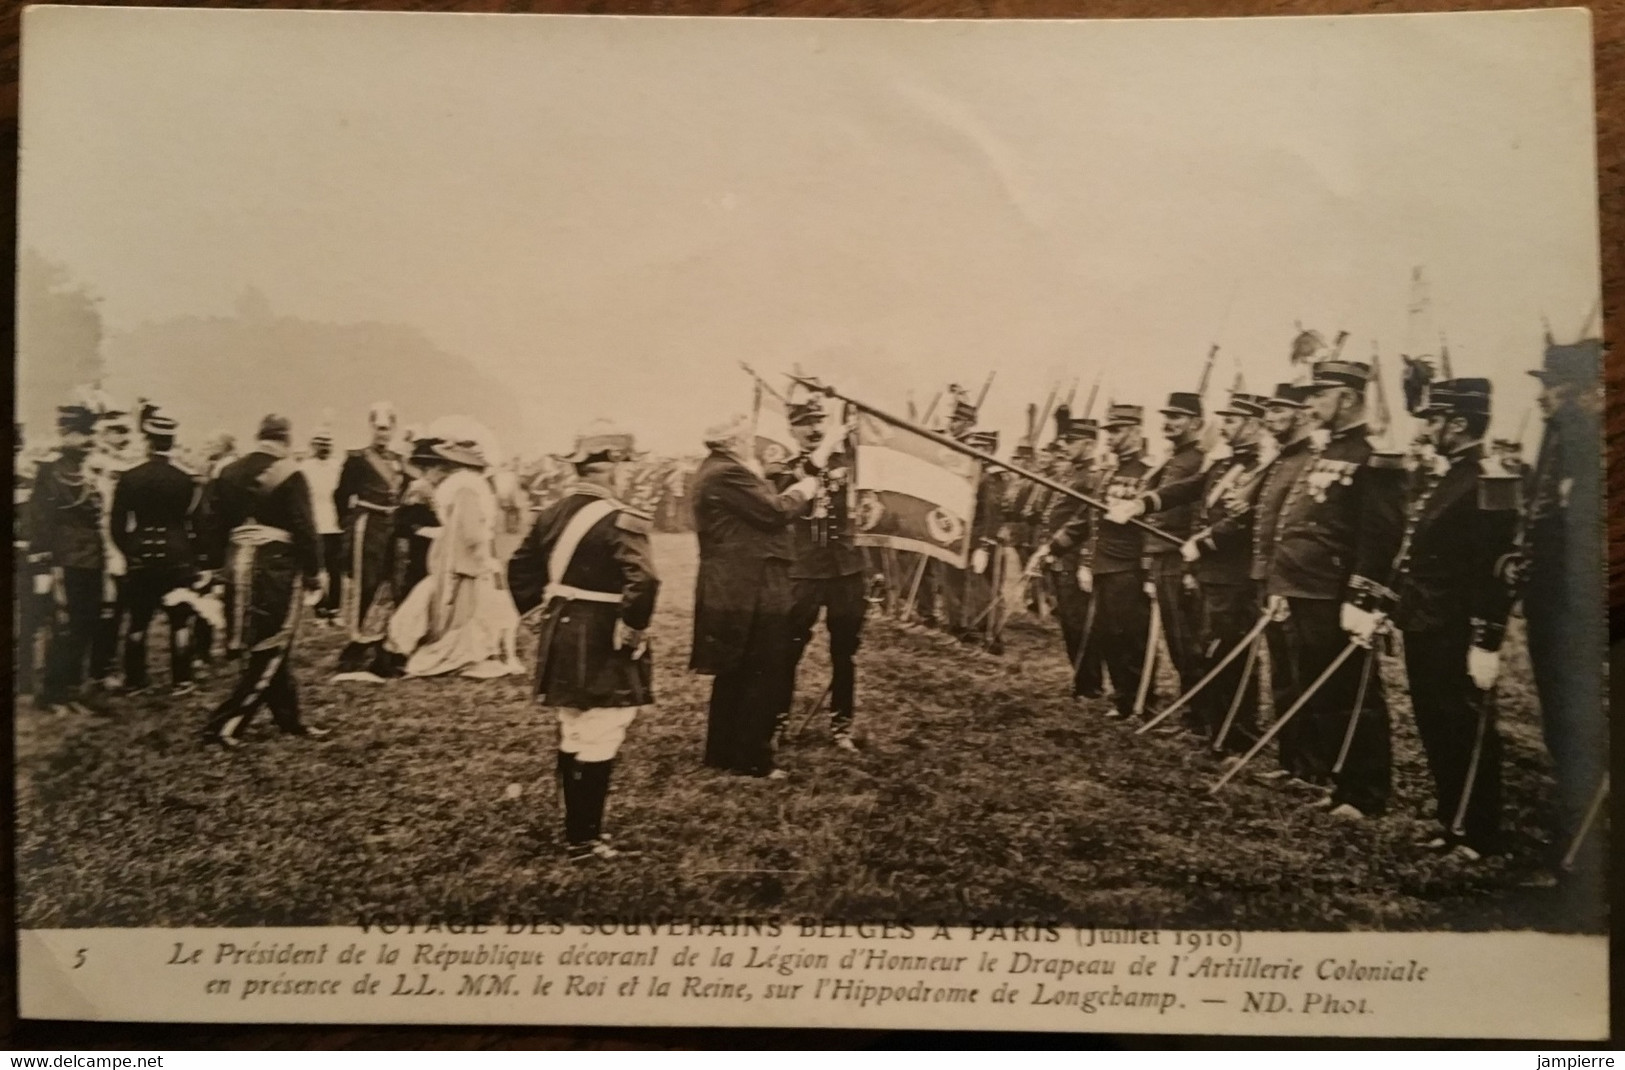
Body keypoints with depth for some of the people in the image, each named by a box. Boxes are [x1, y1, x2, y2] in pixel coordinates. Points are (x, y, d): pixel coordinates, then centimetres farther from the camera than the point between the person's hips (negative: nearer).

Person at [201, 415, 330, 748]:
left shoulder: (230, 472, 8)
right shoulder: (288, 474, -11)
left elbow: (217, 522, 10)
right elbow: (303, 529, -13)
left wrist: (219, 565, 15)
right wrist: (314, 574, -7)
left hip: (240, 563, 7)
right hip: (277, 565, -7)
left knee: (266, 648, 15)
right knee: (269, 651, 0)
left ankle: (290, 719, 24)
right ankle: (224, 724, -3)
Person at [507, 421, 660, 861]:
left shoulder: (553, 512, 7)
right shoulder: (620, 520, -17)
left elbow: (520, 567, 13)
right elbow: (642, 582, -29)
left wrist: (541, 611, 20)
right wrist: (632, 632, -17)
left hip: (561, 642, 8)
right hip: (604, 652, -8)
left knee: (573, 739, 18)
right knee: (598, 745, 1)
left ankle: (578, 829, 29)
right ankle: (584, 840, 7)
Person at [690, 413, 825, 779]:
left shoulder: (719, 470, 16)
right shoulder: (727, 474, -19)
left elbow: (765, 498, 16)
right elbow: (776, 511, -21)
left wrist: (814, 462, 15)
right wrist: (804, 490, -5)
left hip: (732, 589, 11)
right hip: (749, 591, -11)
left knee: (734, 674, 18)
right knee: (762, 675, -2)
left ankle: (723, 752, 26)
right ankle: (751, 760, 4)